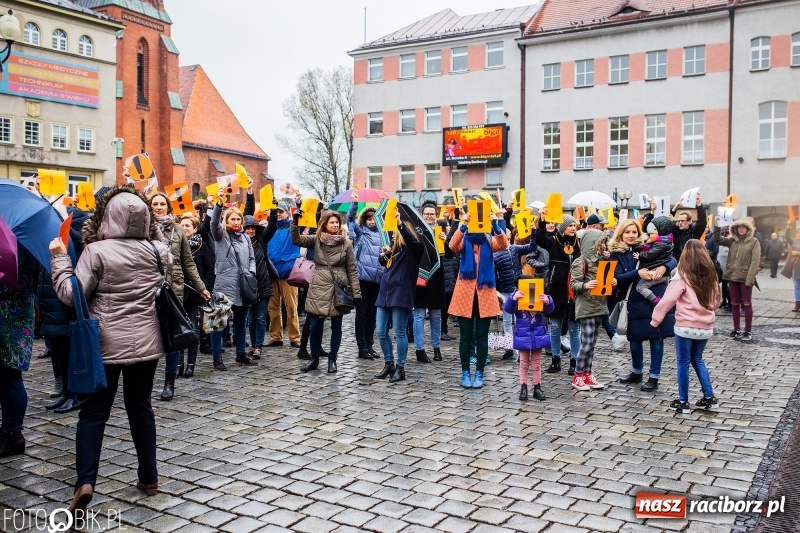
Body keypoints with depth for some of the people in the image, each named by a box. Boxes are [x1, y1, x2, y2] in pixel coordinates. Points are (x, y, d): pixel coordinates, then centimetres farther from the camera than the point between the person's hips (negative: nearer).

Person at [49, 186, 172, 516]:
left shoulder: (96, 251, -13)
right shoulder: (158, 250, -1)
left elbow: (71, 294, -12)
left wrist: (59, 257, -2)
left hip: (106, 343, -3)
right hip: (146, 341, 3)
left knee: (94, 412, 6)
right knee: (140, 406, 14)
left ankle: (85, 481, -5)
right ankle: (149, 477, 19)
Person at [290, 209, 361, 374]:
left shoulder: (346, 243, 1)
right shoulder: (316, 240, 5)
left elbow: (352, 269, 1)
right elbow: (296, 239, -6)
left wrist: (356, 292, -3)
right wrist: (295, 221, -20)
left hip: (338, 290, -1)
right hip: (318, 289, 1)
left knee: (336, 326, 6)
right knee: (315, 326, 6)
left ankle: (332, 359, 19)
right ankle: (314, 358, 21)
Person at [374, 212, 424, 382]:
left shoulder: (412, 249, -5)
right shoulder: (394, 248, 17)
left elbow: (412, 240, -28)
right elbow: (385, 265, 31)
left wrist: (400, 223, -38)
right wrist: (384, 255, 10)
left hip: (400, 294, -8)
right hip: (384, 293, 8)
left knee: (399, 333, -2)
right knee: (381, 332, 8)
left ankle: (400, 368, 8)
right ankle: (389, 364, 21)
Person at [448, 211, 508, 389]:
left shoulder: (489, 240, 5)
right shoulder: (464, 239, 2)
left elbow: (503, 244, -16)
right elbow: (453, 246, -20)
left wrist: (496, 226, -31)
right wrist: (462, 226, -34)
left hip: (485, 292, 1)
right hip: (465, 291, -1)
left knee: (481, 336, 5)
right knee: (466, 336, 5)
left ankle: (479, 374, 14)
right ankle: (465, 373, 15)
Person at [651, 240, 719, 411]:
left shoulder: (683, 277, -13)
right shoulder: (710, 276, 4)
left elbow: (667, 300, -14)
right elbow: (716, 301, 16)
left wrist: (655, 320, -6)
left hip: (686, 326, -5)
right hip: (706, 327, 5)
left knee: (683, 362, 8)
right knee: (697, 359, 23)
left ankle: (683, 401, 14)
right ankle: (709, 396, 20)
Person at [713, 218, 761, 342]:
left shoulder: (754, 242, -4)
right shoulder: (733, 240, 10)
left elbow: (755, 262, -10)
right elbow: (718, 239, 2)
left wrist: (749, 279, -18)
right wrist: (717, 225, -11)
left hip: (745, 278, -4)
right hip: (732, 277, 5)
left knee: (747, 304, 3)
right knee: (735, 304, 9)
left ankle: (748, 331, 8)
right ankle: (737, 330, 18)